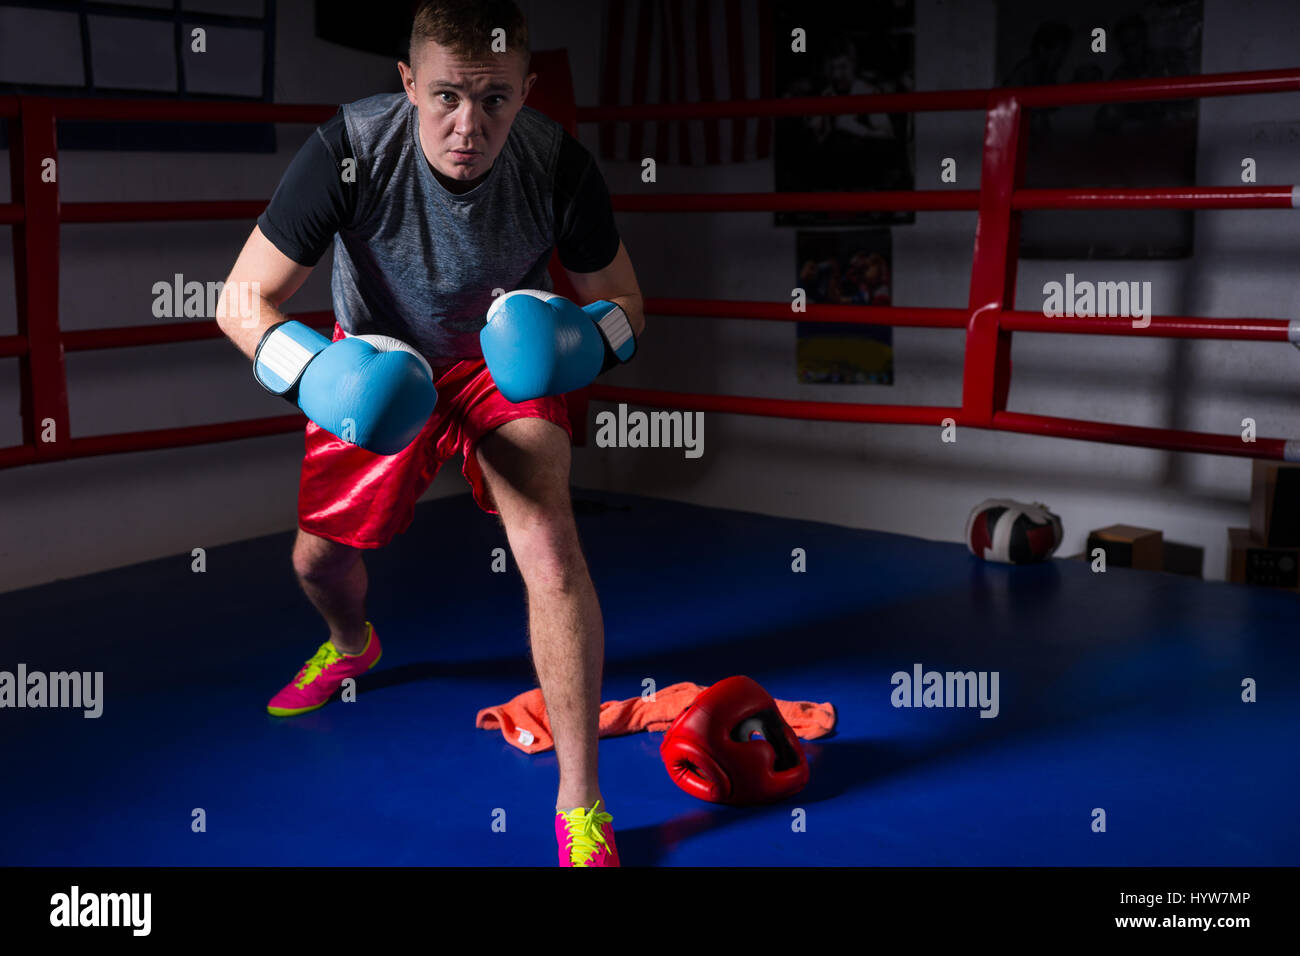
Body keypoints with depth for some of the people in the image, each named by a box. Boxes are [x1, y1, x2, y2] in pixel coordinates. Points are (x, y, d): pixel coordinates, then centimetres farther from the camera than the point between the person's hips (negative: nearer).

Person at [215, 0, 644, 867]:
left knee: (550, 546, -23)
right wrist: (315, 374, -40)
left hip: (503, 363, -1)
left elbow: (624, 304, -11)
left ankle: (581, 805, -10)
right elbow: (244, 301, -22)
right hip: (379, 360, 2)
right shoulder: (351, 150, -30)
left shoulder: (558, 165, -27)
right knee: (320, 557, 9)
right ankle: (354, 647, 51)